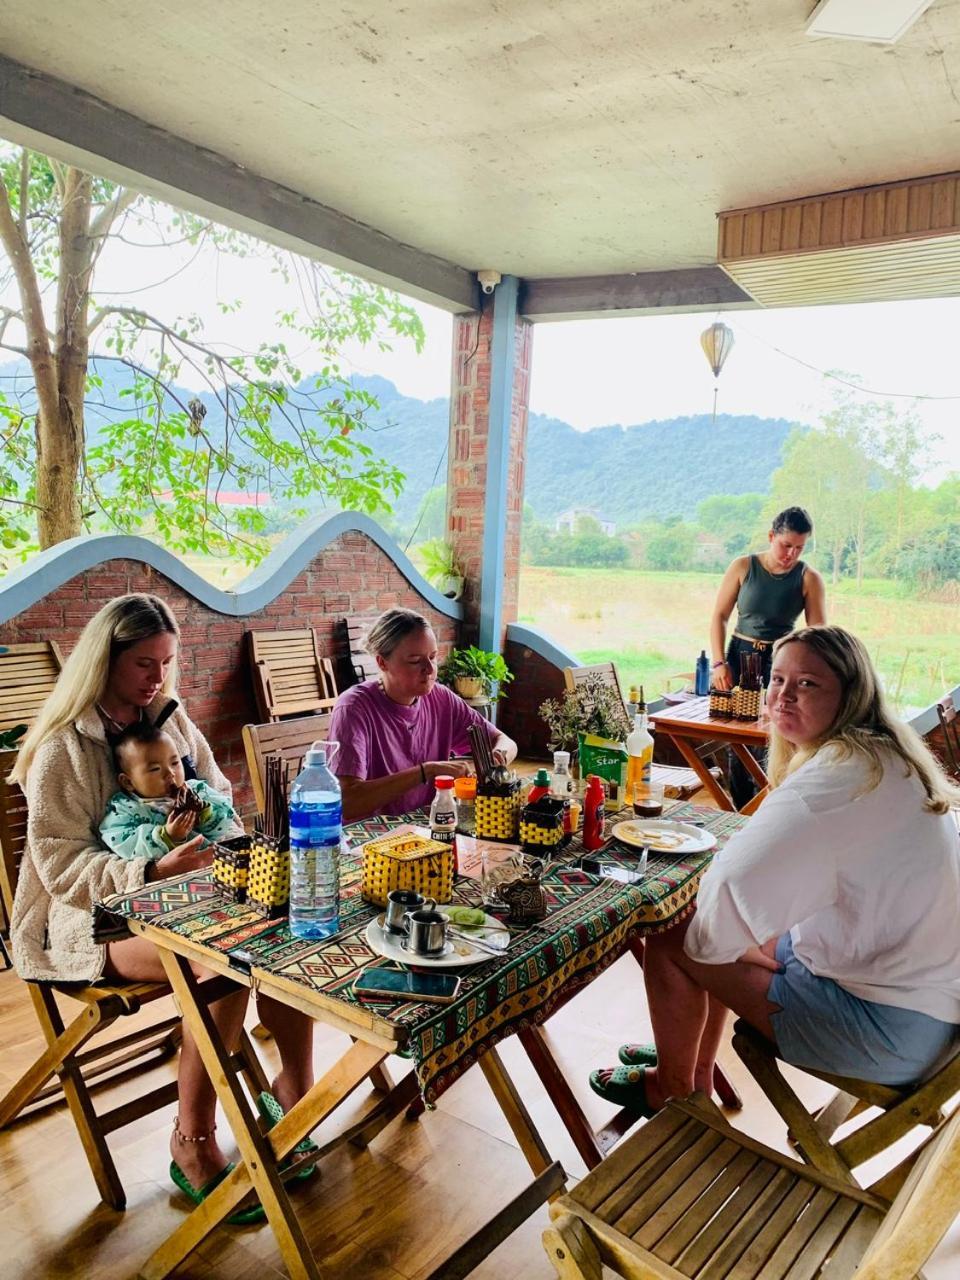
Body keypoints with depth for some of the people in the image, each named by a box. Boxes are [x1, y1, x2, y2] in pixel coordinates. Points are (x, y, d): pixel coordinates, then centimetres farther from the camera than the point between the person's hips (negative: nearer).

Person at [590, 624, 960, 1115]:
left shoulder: (842, 770, -26)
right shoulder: (879, 756, 6)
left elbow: (734, 879, -29)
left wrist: (705, 935, -10)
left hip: (887, 1026, -9)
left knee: (669, 946, -3)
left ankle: (670, 1091, 22)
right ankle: (694, 1070, 35)